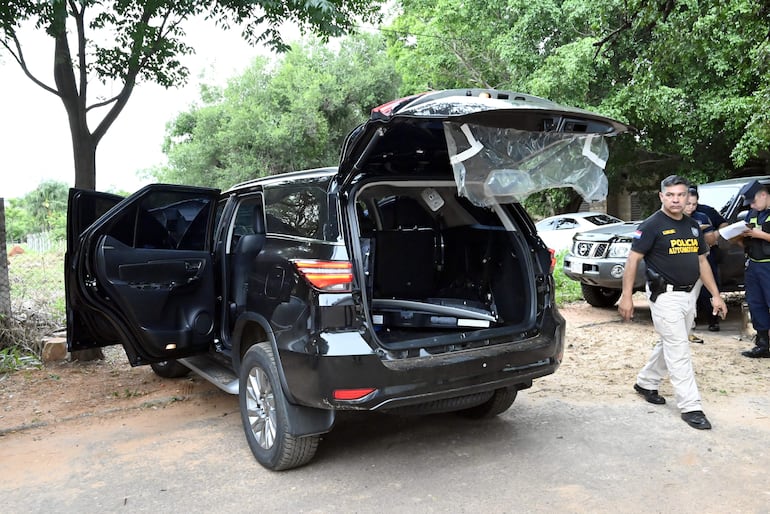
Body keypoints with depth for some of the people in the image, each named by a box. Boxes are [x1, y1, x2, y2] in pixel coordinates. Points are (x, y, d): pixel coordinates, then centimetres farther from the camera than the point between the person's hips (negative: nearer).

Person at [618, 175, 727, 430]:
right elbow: (633, 259, -12)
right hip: (665, 296, -7)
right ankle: (690, 407, -2)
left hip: (688, 295, 7)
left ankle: (645, 382, 35)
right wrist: (626, 296, -17)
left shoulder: (693, 226, 11)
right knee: (678, 351, -7)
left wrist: (715, 294, 12)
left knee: (668, 345, 17)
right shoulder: (652, 225, -10)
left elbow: (702, 261, 17)